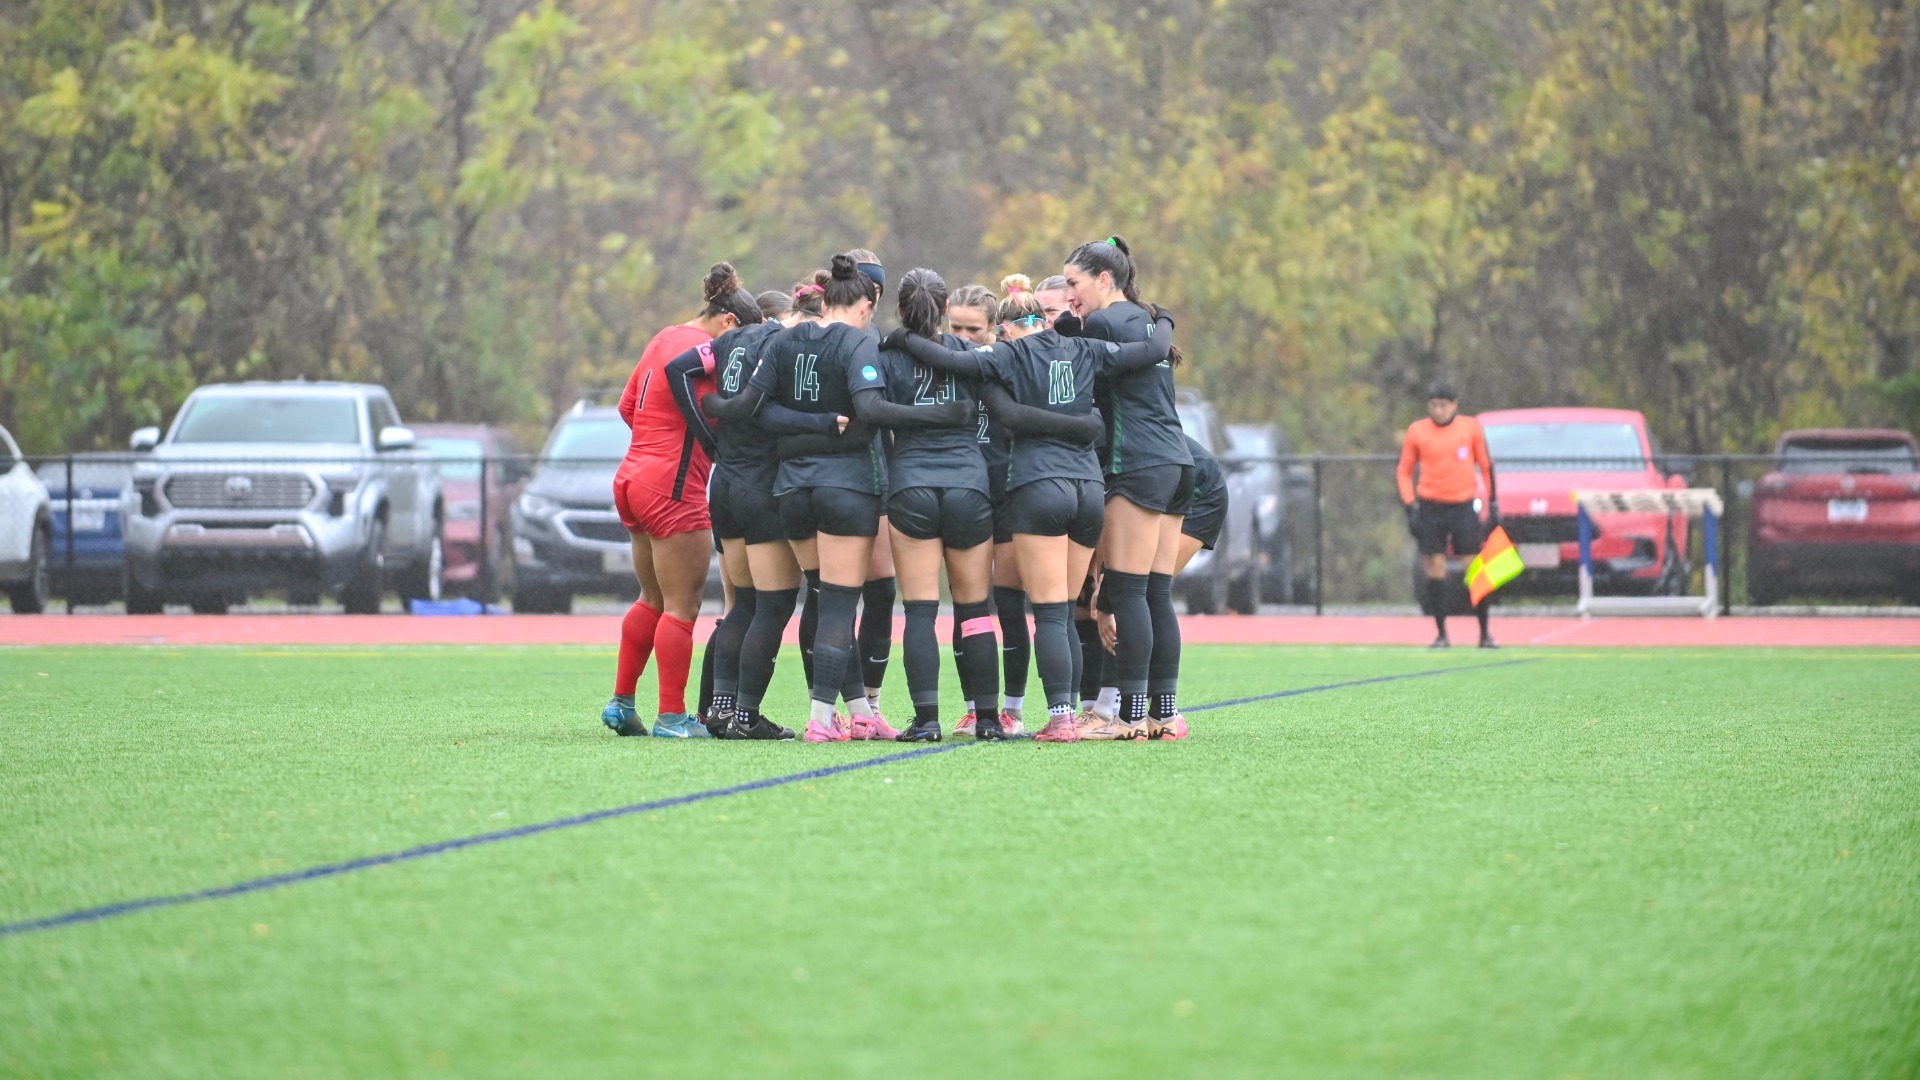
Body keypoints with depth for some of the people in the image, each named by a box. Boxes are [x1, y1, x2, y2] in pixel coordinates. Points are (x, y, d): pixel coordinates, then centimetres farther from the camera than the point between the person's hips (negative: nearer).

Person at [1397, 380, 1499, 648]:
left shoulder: (1471, 427, 2)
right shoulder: (1417, 431, 2)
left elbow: (1486, 465, 10)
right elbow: (1404, 471, 8)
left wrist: (1493, 502, 6)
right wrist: (1410, 507, -2)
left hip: (1464, 506, 0)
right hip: (1430, 507, 0)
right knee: (1435, 571, -2)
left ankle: (1484, 634, 6)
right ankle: (1441, 634, 6)